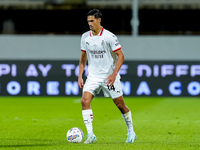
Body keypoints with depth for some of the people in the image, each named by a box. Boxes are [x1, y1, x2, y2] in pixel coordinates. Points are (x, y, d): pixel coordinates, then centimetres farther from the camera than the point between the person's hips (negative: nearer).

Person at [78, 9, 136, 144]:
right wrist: (80, 76, 7)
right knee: (85, 101, -16)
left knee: (120, 104, 4)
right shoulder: (85, 37, 2)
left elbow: (121, 56, -12)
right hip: (93, 76, 4)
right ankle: (90, 134, -15)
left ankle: (131, 132, 23)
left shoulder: (109, 36, -14)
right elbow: (83, 57, 14)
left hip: (110, 76, -4)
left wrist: (114, 74, -21)